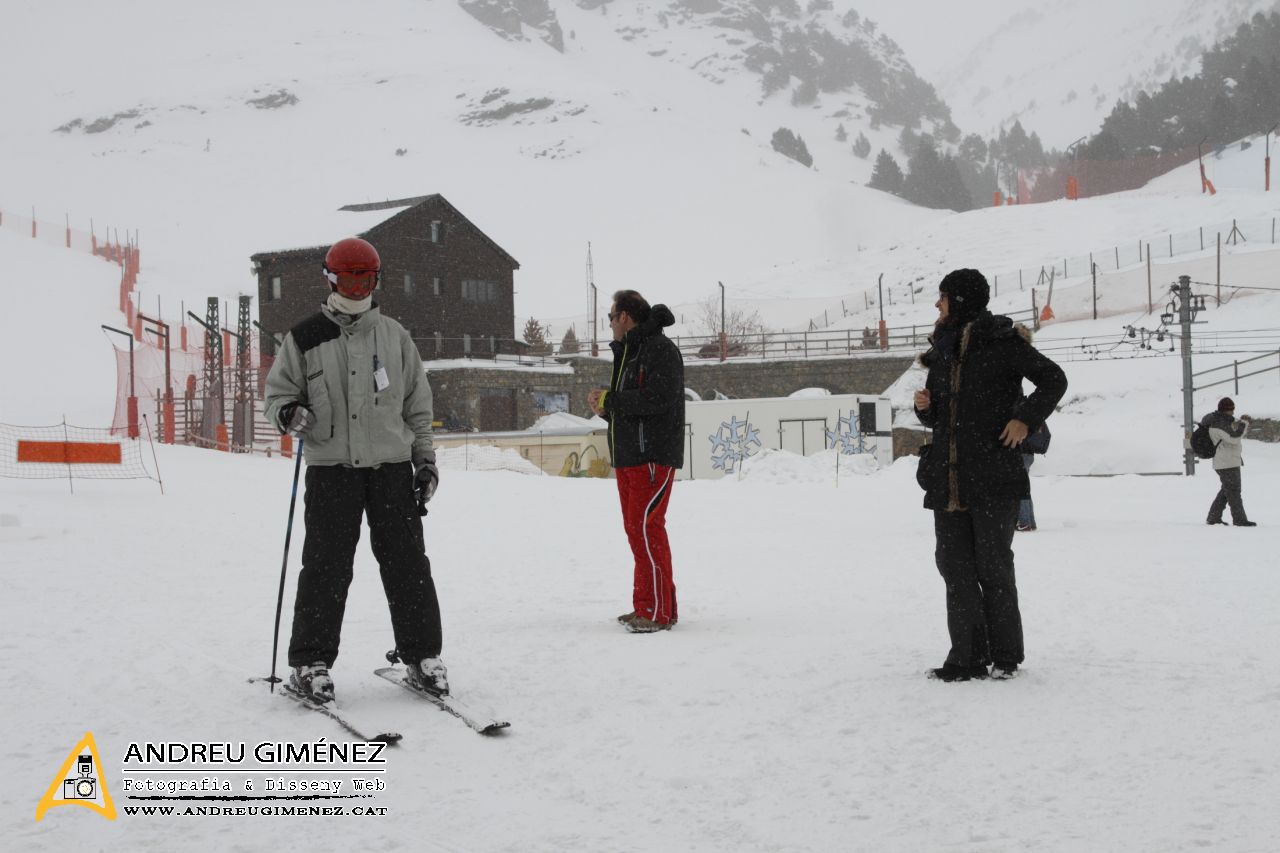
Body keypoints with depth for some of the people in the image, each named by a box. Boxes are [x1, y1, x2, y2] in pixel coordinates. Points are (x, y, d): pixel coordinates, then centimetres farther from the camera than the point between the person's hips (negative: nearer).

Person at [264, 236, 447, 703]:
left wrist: (425, 459, 10)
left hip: (391, 465, 2)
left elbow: (417, 403, 14)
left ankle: (422, 655, 12)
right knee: (325, 566, -3)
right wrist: (288, 412, -15)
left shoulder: (394, 336, 10)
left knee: (406, 563, 2)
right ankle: (311, 662, 7)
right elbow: (278, 390, 9)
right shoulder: (303, 339, 4)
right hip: (331, 467, -2)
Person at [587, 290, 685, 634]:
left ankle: (659, 610, -13)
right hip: (628, 456, 10)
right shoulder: (626, 352, 21)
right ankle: (645, 606, 18)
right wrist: (605, 409, 2)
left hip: (654, 455, -10)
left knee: (646, 527, -14)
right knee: (635, 528, 12)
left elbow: (657, 398, -23)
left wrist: (609, 399, -14)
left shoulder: (660, 349, -11)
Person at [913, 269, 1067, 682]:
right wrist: (925, 406, 2)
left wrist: (1025, 419, -11)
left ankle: (1006, 655, 10)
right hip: (947, 478, 7)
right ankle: (967, 656, 7)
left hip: (994, 478, -6)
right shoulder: (942, 350, 16)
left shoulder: (1001, 342, -5)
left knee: (993, 566, -2)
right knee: (954, 567, 3)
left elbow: (1054, 379, -1)